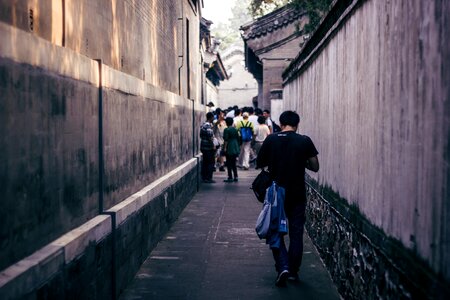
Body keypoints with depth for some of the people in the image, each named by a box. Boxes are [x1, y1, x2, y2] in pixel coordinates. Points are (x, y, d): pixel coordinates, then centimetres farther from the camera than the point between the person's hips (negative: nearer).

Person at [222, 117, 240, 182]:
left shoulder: (226, 130, -11)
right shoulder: (235, 129, 9)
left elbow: (226, 140, -15)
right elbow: (238, 138, 15)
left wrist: (225, 148, -12)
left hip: (229, 148, -7)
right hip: (235, 149, 7)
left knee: (229, 163, -2)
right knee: (234, 163, 14)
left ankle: (230, 177, -2)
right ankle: (235, 177, 15)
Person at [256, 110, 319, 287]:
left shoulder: (271, 140, -4)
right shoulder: (305, 141, -6)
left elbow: (259, 164, 3)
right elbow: (315, 167, -2)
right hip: (298, 194, 0)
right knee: (296, 233, 11)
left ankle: (283, 267, -8)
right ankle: (293, 272, 17)